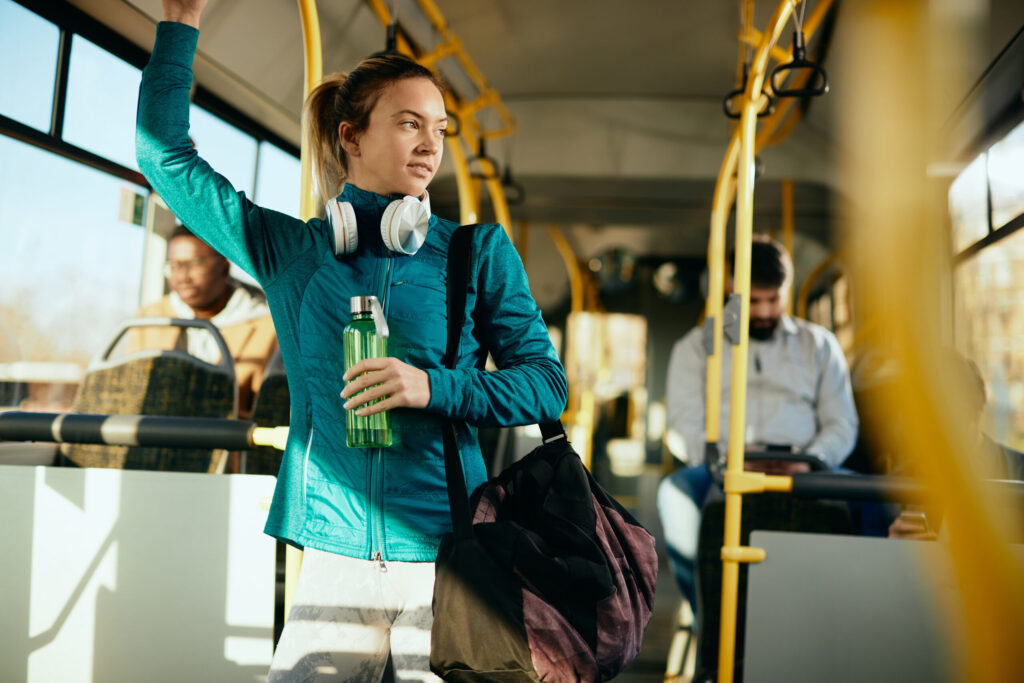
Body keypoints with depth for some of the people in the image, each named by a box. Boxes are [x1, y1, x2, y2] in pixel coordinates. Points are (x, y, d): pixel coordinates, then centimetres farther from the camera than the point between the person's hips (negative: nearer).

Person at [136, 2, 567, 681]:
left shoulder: (479, 251, 3)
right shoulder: (290, 249, 7)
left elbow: (546, 382, 1)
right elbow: (166, 154, 13)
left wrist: (433, 387, -15)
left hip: (447, 556, -1)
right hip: (335, 562, 2)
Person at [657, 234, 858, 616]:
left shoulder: (820, 344, 23)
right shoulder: (696, 346, 19)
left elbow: (842, 423, 14)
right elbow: (685, 421, 5)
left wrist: (812, 461, -9)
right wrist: (727, 460, -15)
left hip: (799, 474, 1)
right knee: (676, 492, -36)